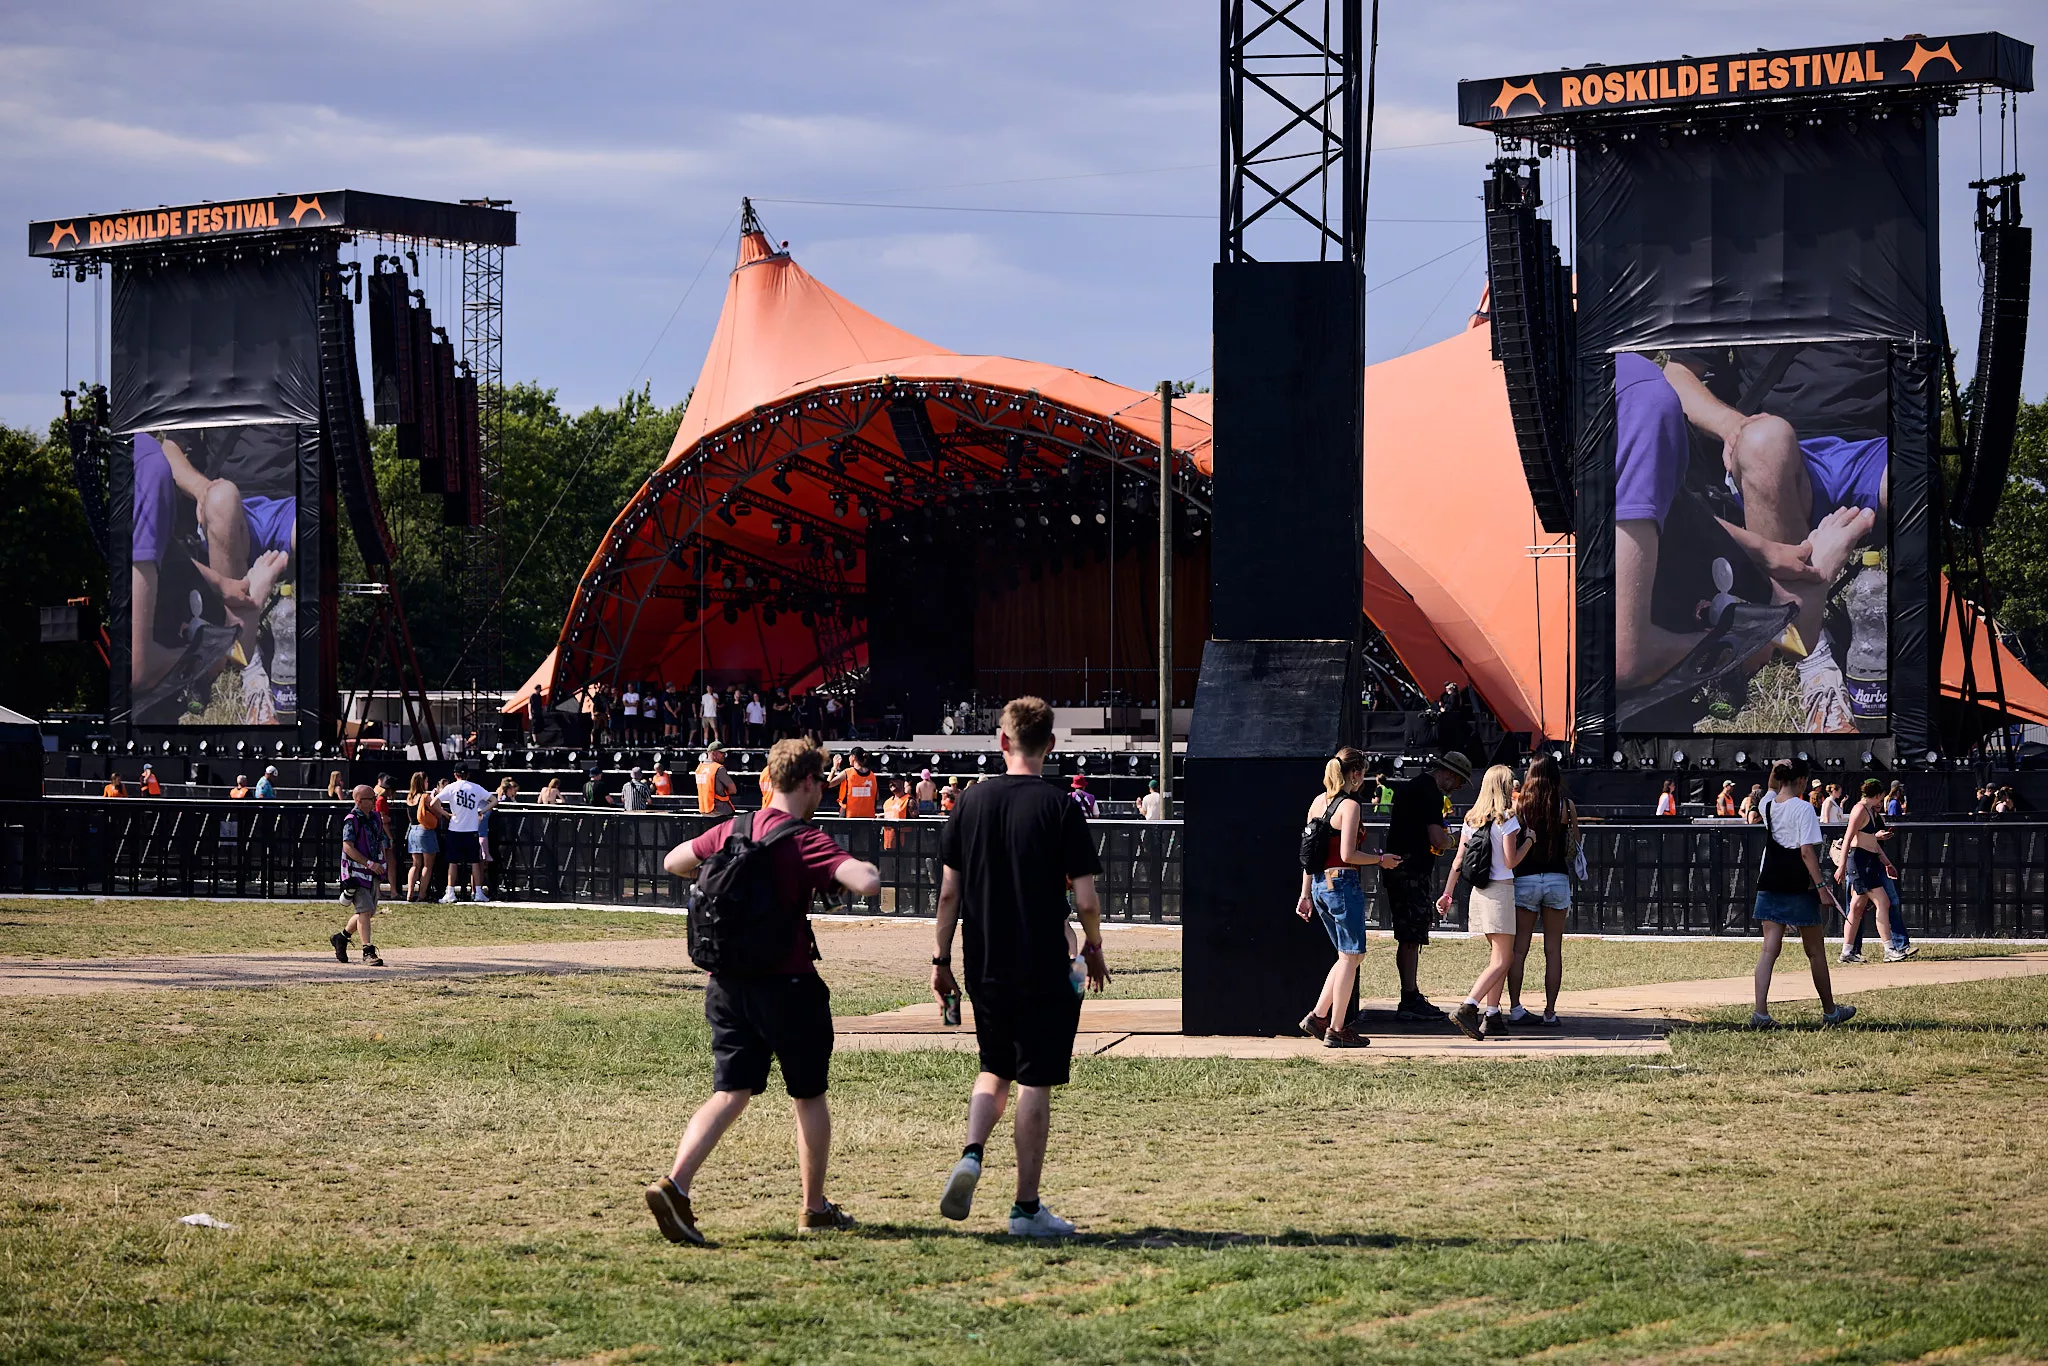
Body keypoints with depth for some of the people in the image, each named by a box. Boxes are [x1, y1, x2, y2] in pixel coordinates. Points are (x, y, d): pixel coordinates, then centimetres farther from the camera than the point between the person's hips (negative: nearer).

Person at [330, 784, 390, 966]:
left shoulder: (374, 817, 12)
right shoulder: (352, 820, -13)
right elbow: (348, 847, -21)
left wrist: (381, 865, 14)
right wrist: (369, 863, -26)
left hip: (372, 873, 8)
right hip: (356, 872, -8)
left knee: (369, 912, 13)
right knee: (365, 911, -13)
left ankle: (341, 937, 32)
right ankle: (368, 951, -10)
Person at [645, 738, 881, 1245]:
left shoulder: (731, 830, 6)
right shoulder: (805, 840, -14)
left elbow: (673, 862, 21)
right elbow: (866, 884, -27)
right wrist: (863, 866, -4)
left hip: (727, 983, 5)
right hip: (786, 984, -5)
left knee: (729, 1093, 3)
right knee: (809, 1096, 13)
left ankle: (675, 1184, -19)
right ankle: (815, 1208, 24)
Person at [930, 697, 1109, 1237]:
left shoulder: (972, 802, 1)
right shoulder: (1060, 809, -9)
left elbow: (948, 892, 3)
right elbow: (1085, 899, -11)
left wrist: (941, 959, 12)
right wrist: (1093, 946, 8)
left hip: (983, 968, 4)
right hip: (1044, 970, -4)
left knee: (995, 1069, 22)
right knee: (1035, 1083, 3)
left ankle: (971, 1154, -2)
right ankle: (1027, 1207, 6)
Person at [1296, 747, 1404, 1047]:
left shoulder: (1318, 802, 11)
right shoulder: (1349, 805, -12)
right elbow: (1347, 855, -18)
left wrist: (1306, 894, 17)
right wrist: (1381, 860, -4)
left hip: (1320, 884, 8)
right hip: (1343, 884, -8)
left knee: (1351, 955, 17)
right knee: (1350, 956, 0)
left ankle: (1317, 1017, 13)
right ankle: (1336, 1030, 0)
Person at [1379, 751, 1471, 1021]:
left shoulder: (1407, 786, 18)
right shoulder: (1431, 794, -13)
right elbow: (1437, 840, -20)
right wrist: (1449, 840, 1)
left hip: (1398, 868, 10)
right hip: (1412, 872, -10)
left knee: (1409, 938, 15)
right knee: (1411, 939, -8)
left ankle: (1412, 996, 20)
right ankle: (1409, 1002, -8)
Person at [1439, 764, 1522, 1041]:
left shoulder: (1472, 818, 9)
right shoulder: (1507, 819, -10)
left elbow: (1458, 860, 9)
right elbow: (1510, 862, -12)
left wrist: (1448, 893, 14)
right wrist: (1529, 841, 2)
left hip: (1479, 891, 7)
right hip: (1501, 890, -7)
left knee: (1499, 956, 16)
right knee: (1501, 961, -6)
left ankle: (1491, 1017, 10)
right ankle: (1467, 1008, -22)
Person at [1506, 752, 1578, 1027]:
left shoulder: (1518, 805, -3)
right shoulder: (1567, 806, -2)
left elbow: (1510, 849, -4)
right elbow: (1575, 847, 6)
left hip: (1525, 880, 0)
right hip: (1558, 880, 0)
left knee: (1519, 949, 6)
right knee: (1554, 950, 5)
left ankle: (1515, 1008, 2)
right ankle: (1550, 1012, 2)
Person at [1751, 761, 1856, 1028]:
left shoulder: (1767, 805, 5)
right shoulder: (1803, 808, -12)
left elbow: (1772, 789, 32)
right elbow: (1807, 851, -18)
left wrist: (1777, 770, 17)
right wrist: (1821, 886, -18)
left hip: (1769, 884, 5)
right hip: (1798, 886, -5)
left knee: (1769, 950, 1)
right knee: (1816, 951, 9)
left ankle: (1760, 1011, -13)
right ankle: (1830, 1011, 20)